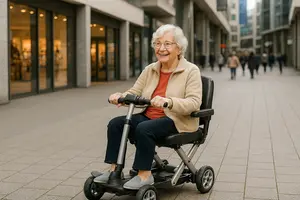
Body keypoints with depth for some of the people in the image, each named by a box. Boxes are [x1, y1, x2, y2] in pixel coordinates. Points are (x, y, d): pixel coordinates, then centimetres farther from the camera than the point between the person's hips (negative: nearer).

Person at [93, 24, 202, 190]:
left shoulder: (191, 70, -7)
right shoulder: (150, 70, 11)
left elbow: (194, 102, -20)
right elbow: (134, 93, 7)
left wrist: (168, 101, -37)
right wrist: (120, 96, -17)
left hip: (177, 121, -6)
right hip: (149, 116, 7)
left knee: (144, 129, -32)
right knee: (115, 123, -12)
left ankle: (144, 175, -20)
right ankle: (114, 170, -6)